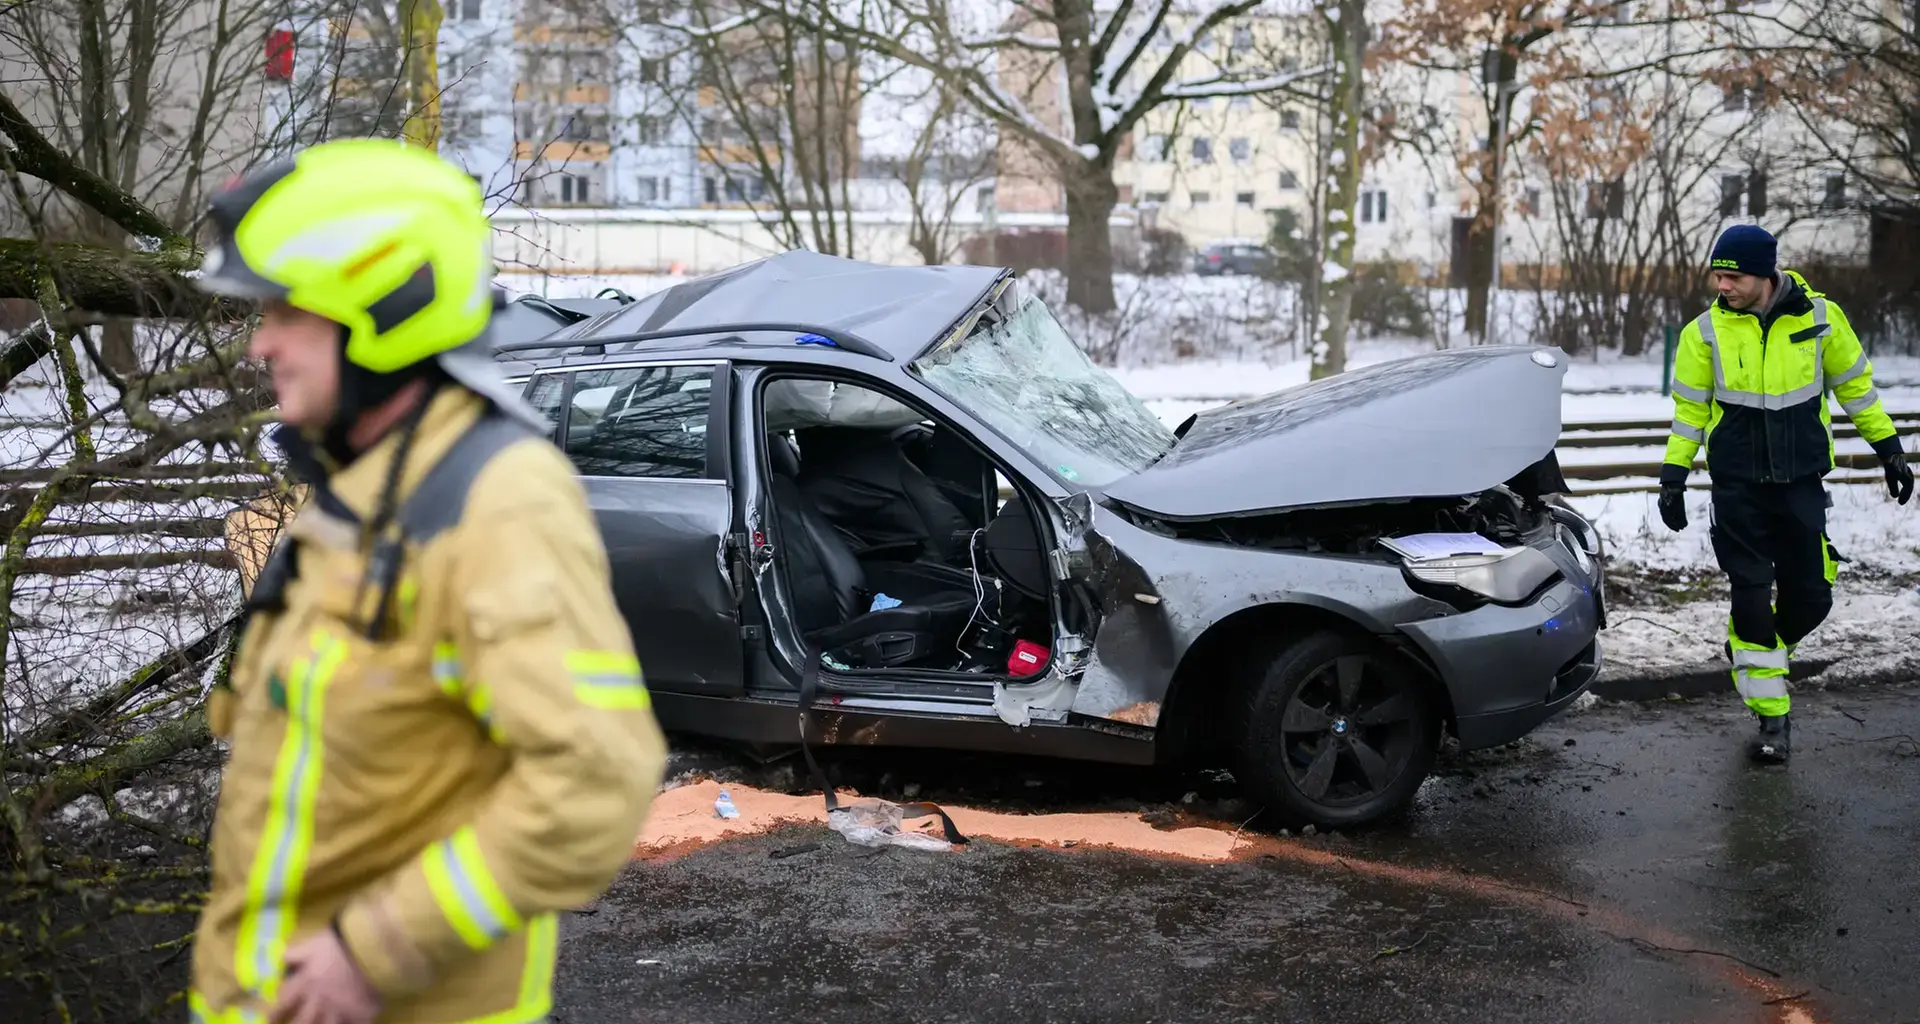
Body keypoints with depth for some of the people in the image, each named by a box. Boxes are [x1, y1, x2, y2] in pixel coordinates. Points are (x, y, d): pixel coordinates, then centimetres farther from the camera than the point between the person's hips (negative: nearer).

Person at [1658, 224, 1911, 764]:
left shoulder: (1819, 317, -5)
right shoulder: (1706, 331, -6)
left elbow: (1855, 384, 7)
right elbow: (1689, 407, 3)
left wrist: (1888, 447, 9)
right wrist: (1674, 476, 2)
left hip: (1801, 480, 1)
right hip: (1738, 486, -1)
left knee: (1811, 596, 4)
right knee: (1751, 595, -5)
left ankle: (1755, 654, 34)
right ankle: (1773, 717, 5)